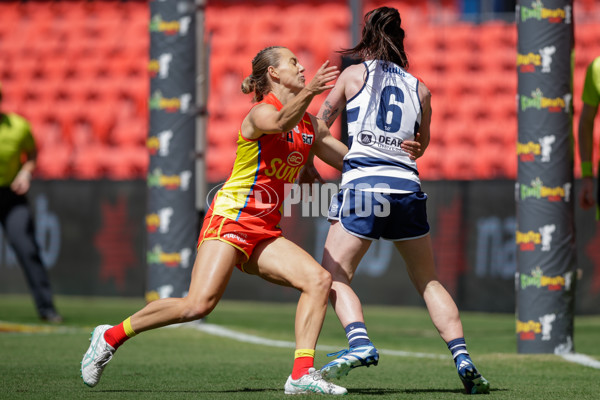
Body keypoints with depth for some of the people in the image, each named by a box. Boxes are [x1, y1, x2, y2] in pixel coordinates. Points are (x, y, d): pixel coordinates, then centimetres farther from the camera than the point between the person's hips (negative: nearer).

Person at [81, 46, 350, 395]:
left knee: (319, 279, -14)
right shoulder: (261, 111, -8)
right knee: (200, 304, -22)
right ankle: (111, 337, -4)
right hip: (230, 218, -8)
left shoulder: (310, 125, 16)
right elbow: (279, 123, -34)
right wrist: (308, 93, -51)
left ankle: (302, 374, -18)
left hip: (264, 234, 8)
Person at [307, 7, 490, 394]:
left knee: (334, 277, 4)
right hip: (407, 188, 3)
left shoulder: (353, 75, 8)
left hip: (362, 185, -3)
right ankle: (462, 357, 3)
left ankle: (360, 342, -20)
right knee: (429, 282, 16)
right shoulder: (420, 89, 14)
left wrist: (306, 167, 23)